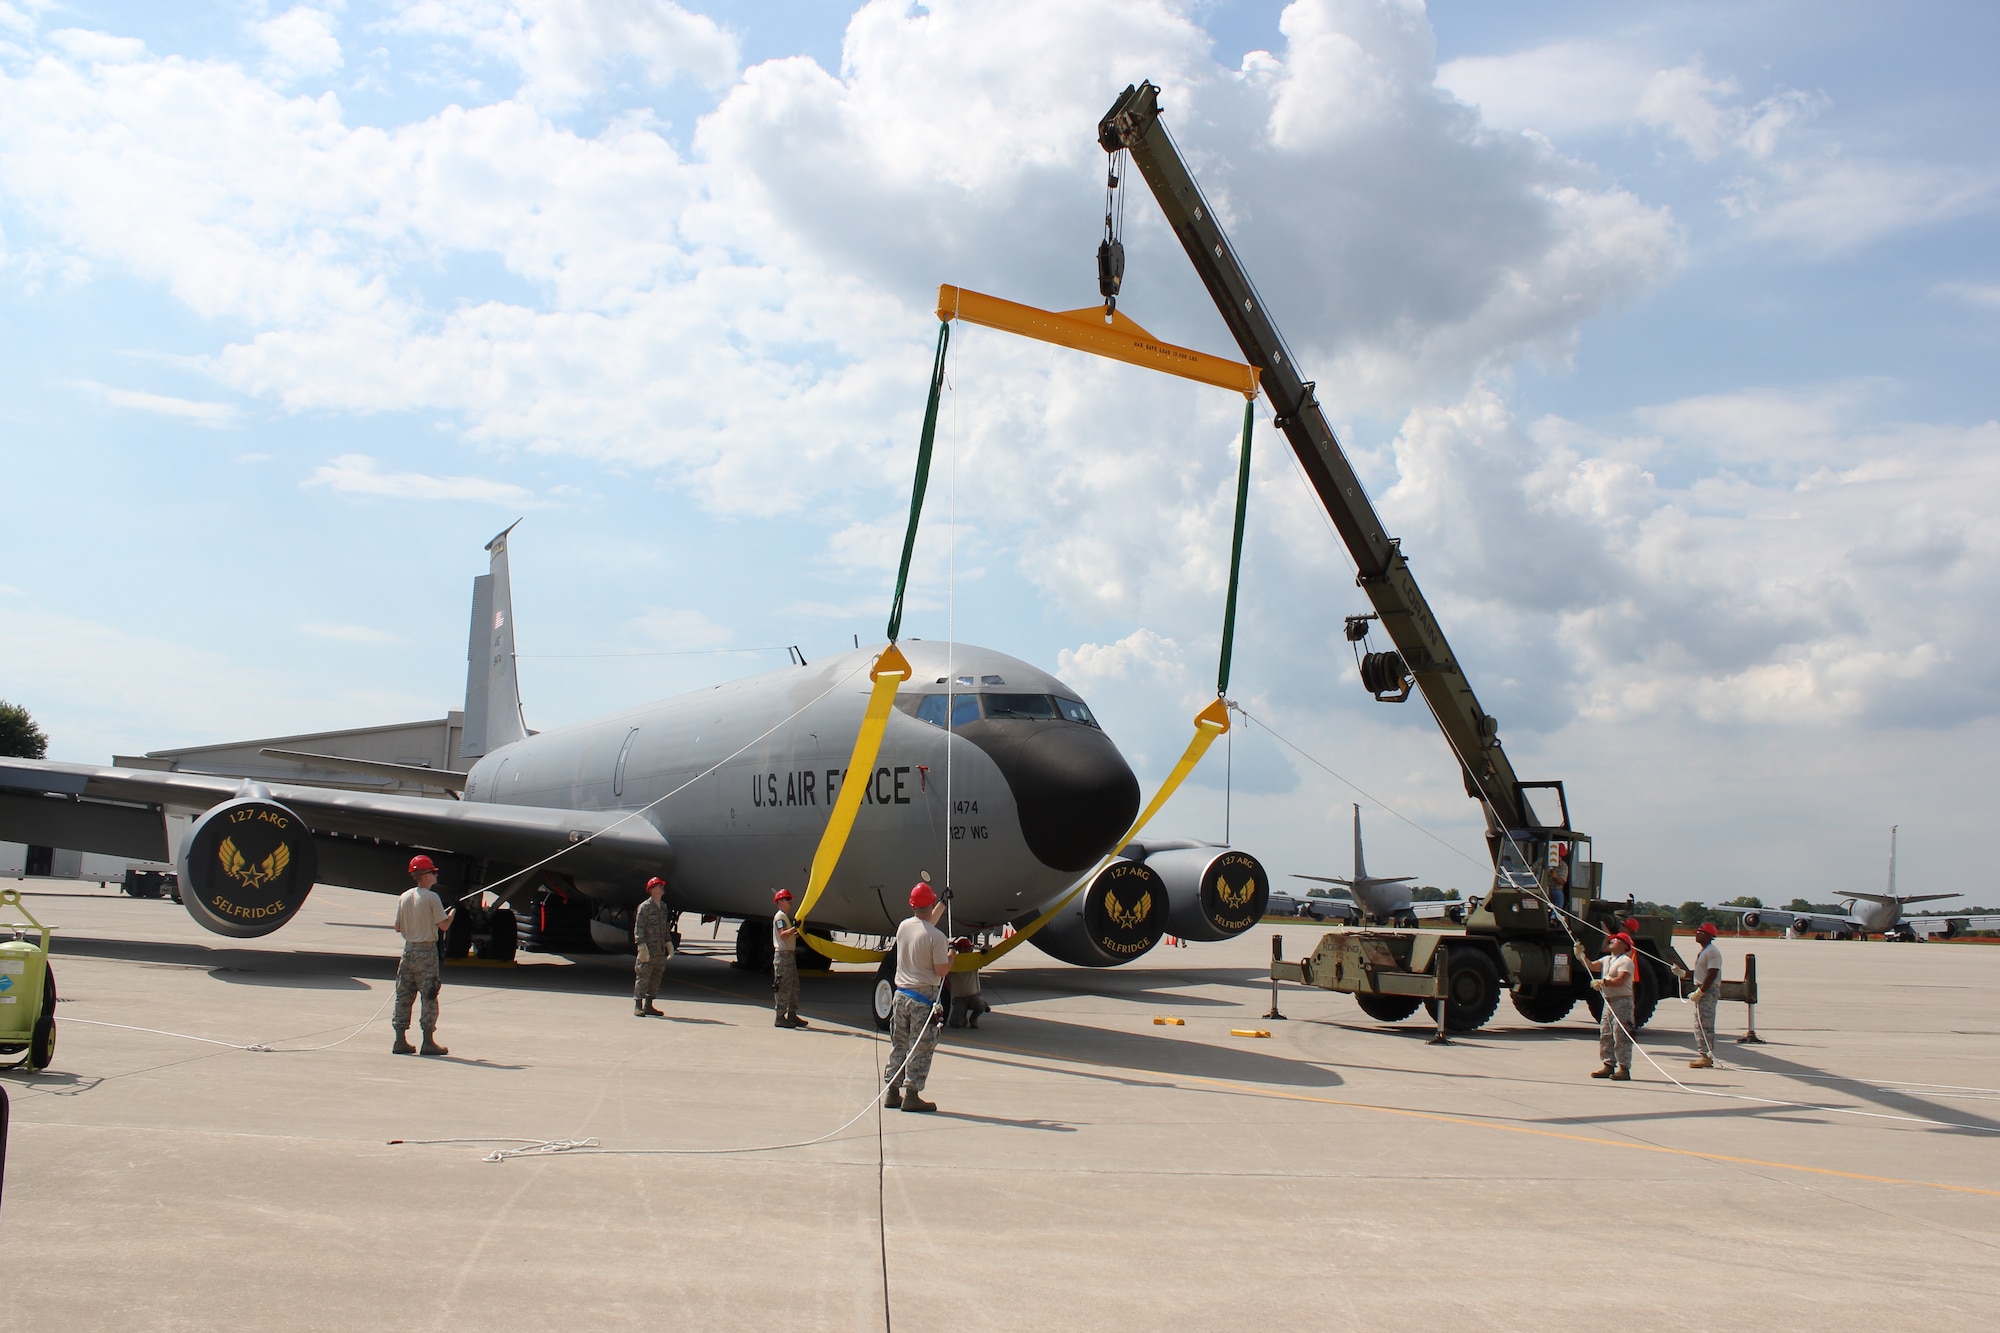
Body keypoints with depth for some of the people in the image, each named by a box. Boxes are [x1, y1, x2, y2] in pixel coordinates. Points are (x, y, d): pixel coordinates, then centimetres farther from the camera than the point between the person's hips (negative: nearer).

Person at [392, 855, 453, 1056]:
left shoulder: (404, 897, 6)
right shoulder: (431, 897, -12)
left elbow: (397, 927, 9)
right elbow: (444, 925, -12)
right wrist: (452, 913, 7)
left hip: (408, 949, 6)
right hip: (426, 950, -6)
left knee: (403, 996, 9)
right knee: (429, 997, 0)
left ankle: (400, 1040, 10)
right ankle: (428, 1041, 0)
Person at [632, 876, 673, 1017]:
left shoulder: (664, 906, 16)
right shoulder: (644, 907, -6)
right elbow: (639, 928, -10)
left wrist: (669, 943, 19)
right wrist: (642, 945, -17)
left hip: (661, 949, 7)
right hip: (648, 948, -7)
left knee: (656, 977, 9)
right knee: (643, 976, -6)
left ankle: (648, 1005, 17)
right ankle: (638, 1005, -3)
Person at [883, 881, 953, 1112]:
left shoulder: (903, 927, 3)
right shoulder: (936, 937, -16)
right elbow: (942, 971, -14)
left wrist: (942, 905, 38)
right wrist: (951, 955, 6)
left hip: (901, 994, 6)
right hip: (923, 998, -6)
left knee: (898, 1045, 15)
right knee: (920, 1049, 1)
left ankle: (892, 1092, 21)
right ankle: (911, 1094, 2)